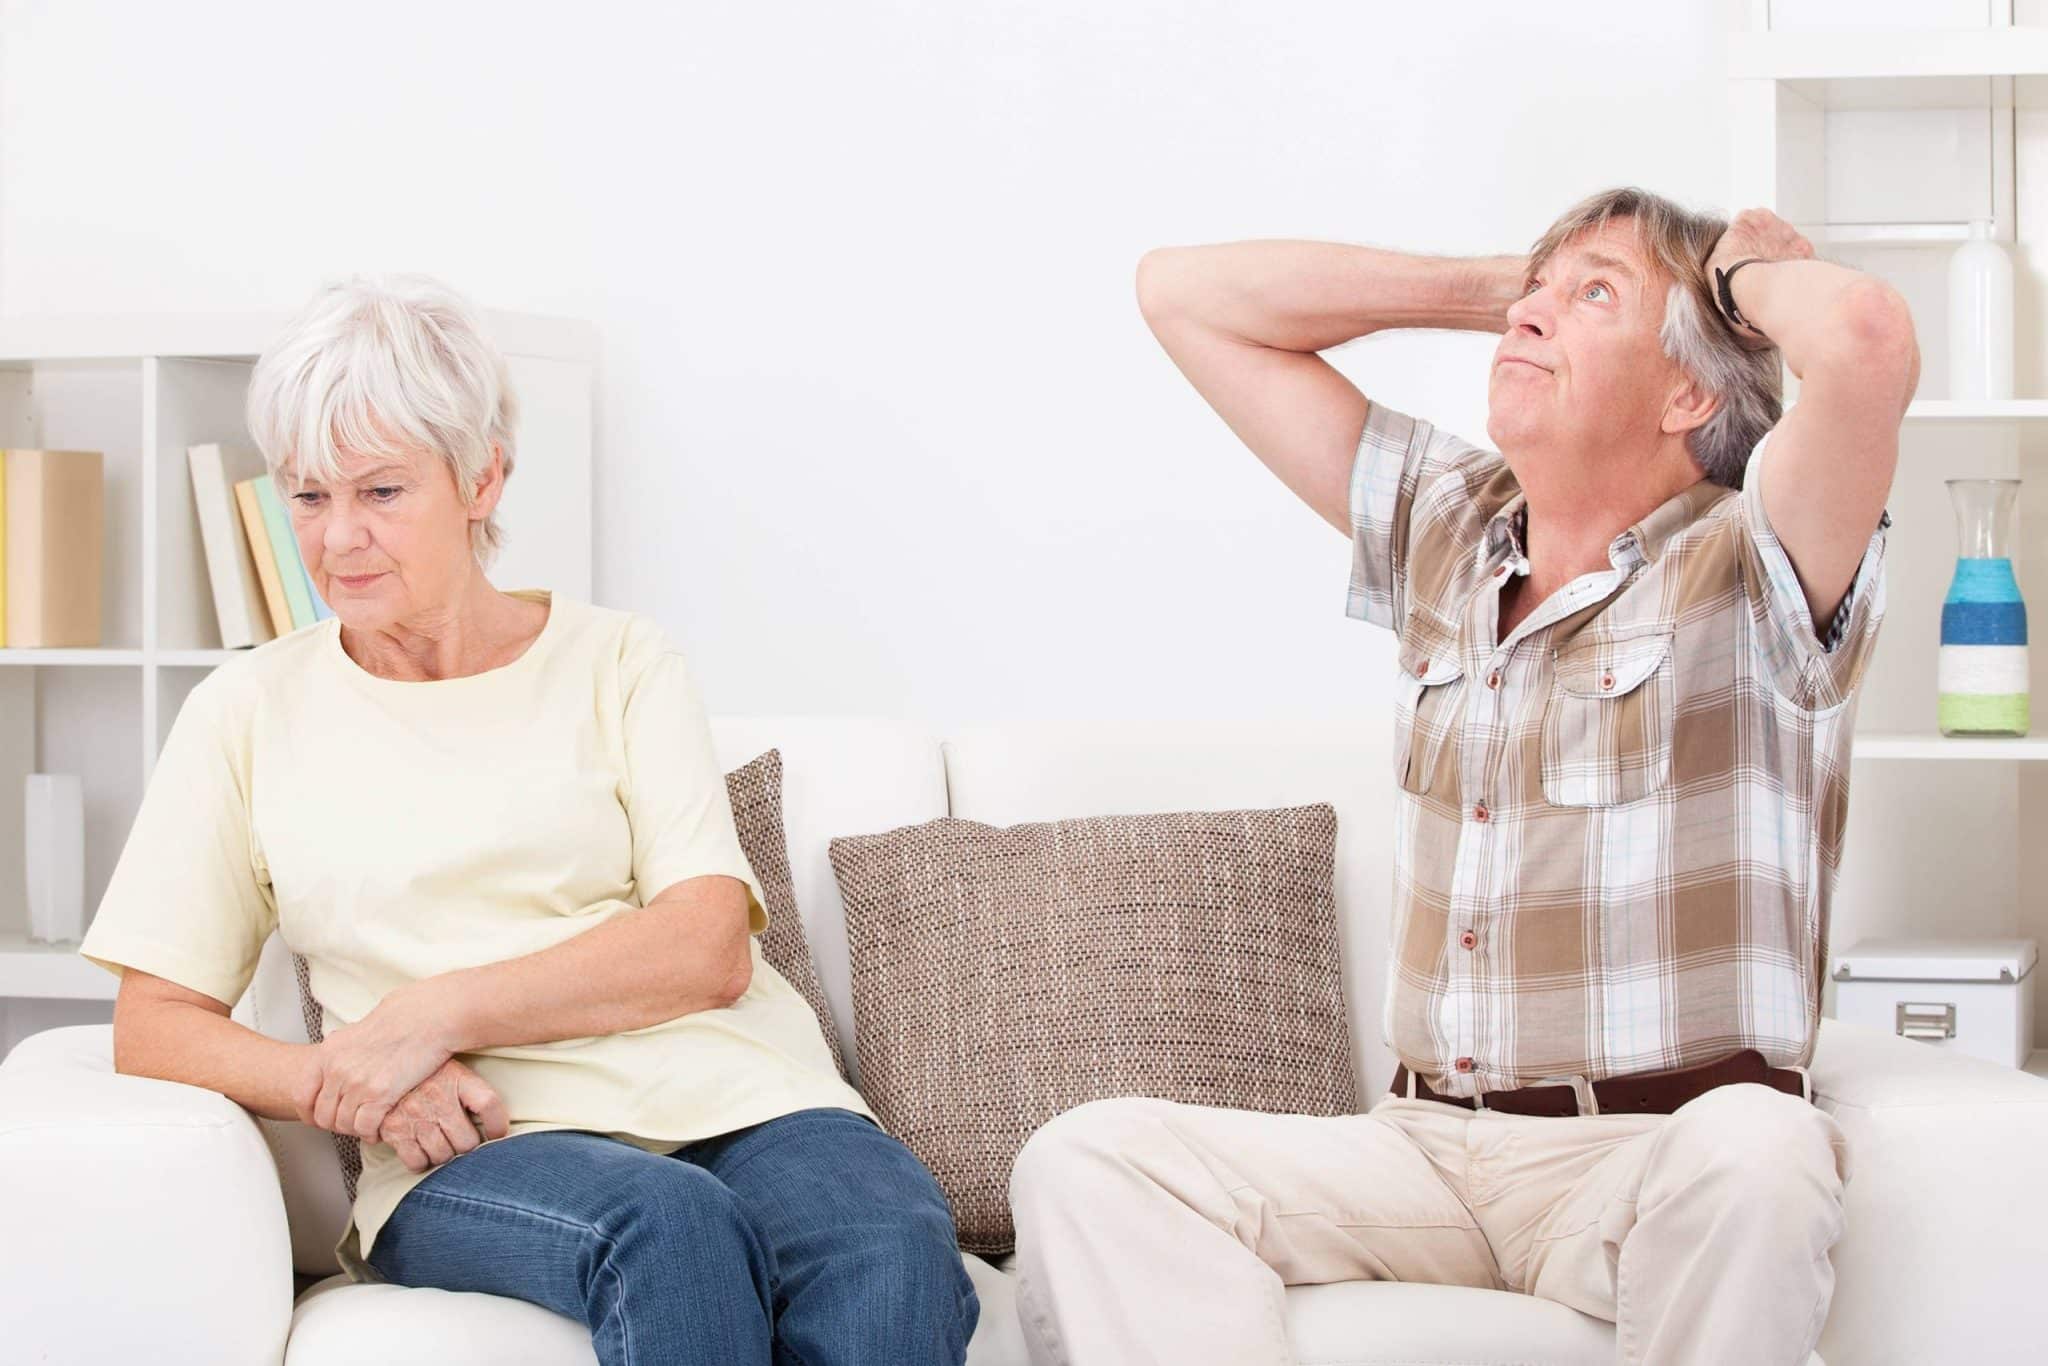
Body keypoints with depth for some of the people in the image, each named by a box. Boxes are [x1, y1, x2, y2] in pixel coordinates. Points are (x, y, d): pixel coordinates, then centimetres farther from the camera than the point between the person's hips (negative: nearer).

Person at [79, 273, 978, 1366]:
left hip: (730, 1100, 1)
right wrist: (345, 1087, -10)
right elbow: (152, 1024, 10)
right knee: (672, 1228, -37)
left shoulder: (618, 661, 14)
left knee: (895, 1257, -35)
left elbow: (708, 948, 1)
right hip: (474, 1150, 0)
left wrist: (439, 1010, -11)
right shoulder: (248, 712, 16)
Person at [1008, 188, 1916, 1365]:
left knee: (1751, 1149, -40)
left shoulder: (1744, 570, -4)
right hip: (1426, 1141, 5)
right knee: (1085, 1161, -19)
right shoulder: (1444, 526, 15)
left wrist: (1749, 272, -2)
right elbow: (1185, 293, 19)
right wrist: (1501, 285, 14)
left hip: (1664, 1161, -5)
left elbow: (1866, 338, -27)